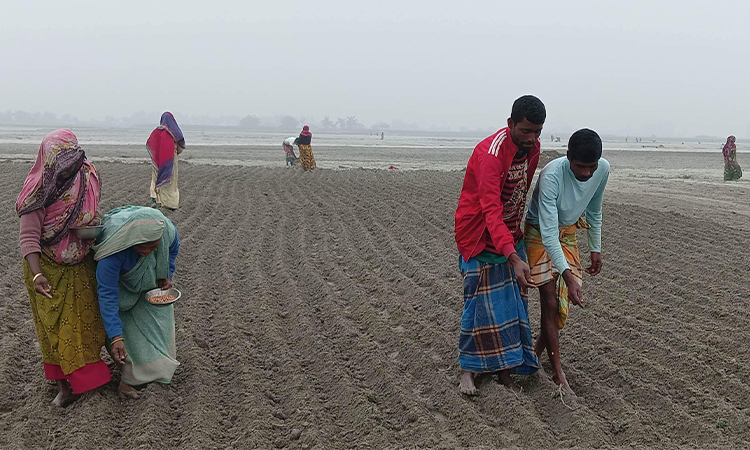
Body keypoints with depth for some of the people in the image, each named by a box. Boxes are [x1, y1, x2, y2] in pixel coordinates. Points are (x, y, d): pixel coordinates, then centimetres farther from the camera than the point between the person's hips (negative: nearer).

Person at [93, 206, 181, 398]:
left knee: (157, 315, 8)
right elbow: (107, 294, -41)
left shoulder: (166, 229, -33)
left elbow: (173, 247, -4)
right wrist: (115, 338, -43)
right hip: (118, 279, -4)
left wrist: (166, 275, -11)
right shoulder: (114, 247, -46)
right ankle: (131, 377, 5)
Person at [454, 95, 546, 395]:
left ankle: (504, 370, 16)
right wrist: (514, 258, -46)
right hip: (480, 237, -7)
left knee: (513, 301, 6)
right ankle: (468, 370, 12)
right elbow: (491, 211, -37)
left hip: (510, 234, 7)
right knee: (483, 302, -4)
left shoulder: (532, 147, -2)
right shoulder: (490, 154, -28)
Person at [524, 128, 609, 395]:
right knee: (549, 303, -8)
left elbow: (594, 211, 3)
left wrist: (596, 249, 9)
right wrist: (568, 275, -42)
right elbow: (548, 233, -37)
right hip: (539, 234, -5)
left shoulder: (603, 169, -17)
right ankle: (558, 373, 1)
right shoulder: (552, 175, -35)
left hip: (568, 234, 6)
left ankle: (537, 354, 26)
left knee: (564, 303, 5)